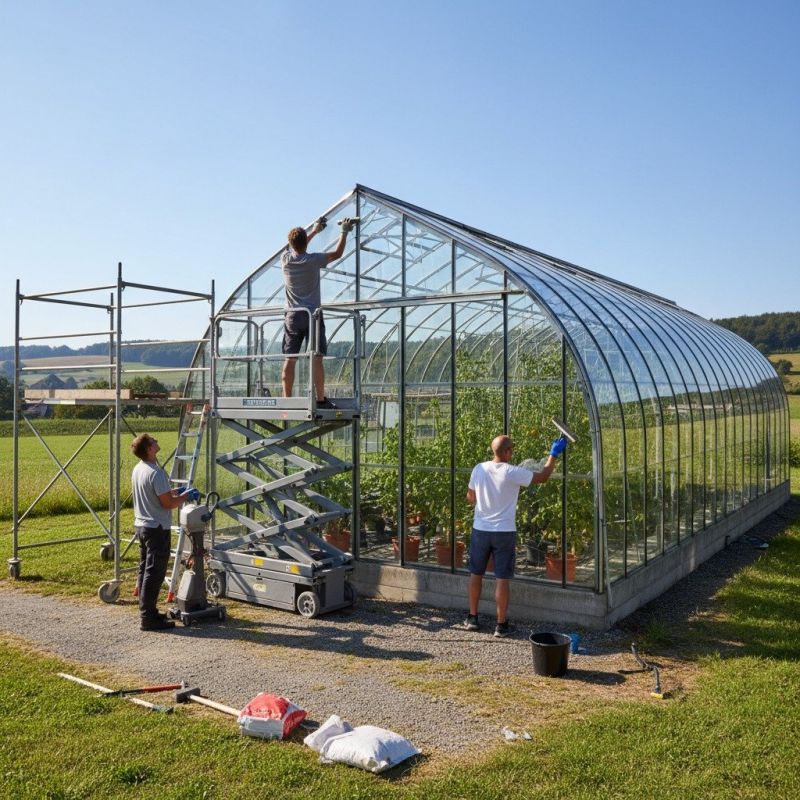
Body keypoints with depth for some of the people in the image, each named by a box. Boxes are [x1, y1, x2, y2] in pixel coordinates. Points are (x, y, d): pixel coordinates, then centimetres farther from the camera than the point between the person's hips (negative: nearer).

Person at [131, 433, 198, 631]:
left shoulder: (138, 469, 8)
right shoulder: (156, 473, -22)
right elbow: (168, 503, -21)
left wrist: (174, 491, 17)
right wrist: (186, 496, -5)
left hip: (141, 526, 10)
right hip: (157, 528, -10)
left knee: (145, 570, 16)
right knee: (154, 573, -4)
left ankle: (146, 611, 25)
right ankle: (149, 617, -1)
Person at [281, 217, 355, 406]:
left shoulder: (286, 259, 2)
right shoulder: (313, 260, -9)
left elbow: (296, 248, 24)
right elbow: (337, 253, 3)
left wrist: (314, 231, 34)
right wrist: (344, 231, 17)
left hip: (292, 316, 4)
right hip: (312, 314, -3)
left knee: (289, 359, 3)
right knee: (316, 357, -4)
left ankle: (286, 399, 3)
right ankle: (320, 399, -6)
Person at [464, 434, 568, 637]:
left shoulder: (479, 469, -4)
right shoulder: (513, 473, -15)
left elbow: (470, 498, 8)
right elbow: (543, 477, -5)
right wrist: (554, 454, 7)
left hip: (480, 529, 4)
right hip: (504, 532, -4)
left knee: (476, 574, 15)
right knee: (502, 578, 4)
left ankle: (472, 618, 24)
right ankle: (501, 625, 11)